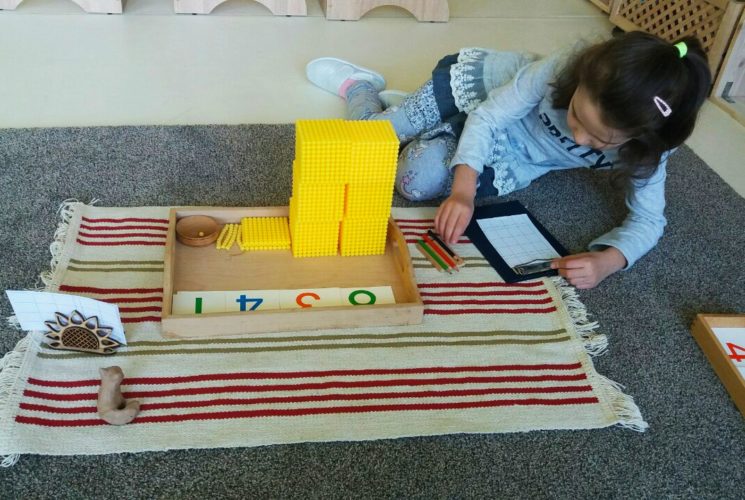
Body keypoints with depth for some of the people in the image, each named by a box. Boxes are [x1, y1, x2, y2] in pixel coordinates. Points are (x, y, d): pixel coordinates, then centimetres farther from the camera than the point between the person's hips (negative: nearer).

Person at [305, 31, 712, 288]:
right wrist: (463, 190, -42)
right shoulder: (565, 68, -37)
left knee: (417, 182, -17)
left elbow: (648, 219, -21)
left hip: (512, 157, 2)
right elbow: (488, 117, -29)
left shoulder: (646, 145, -29)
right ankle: (359, 85, 32)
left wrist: (607, 260, -43)